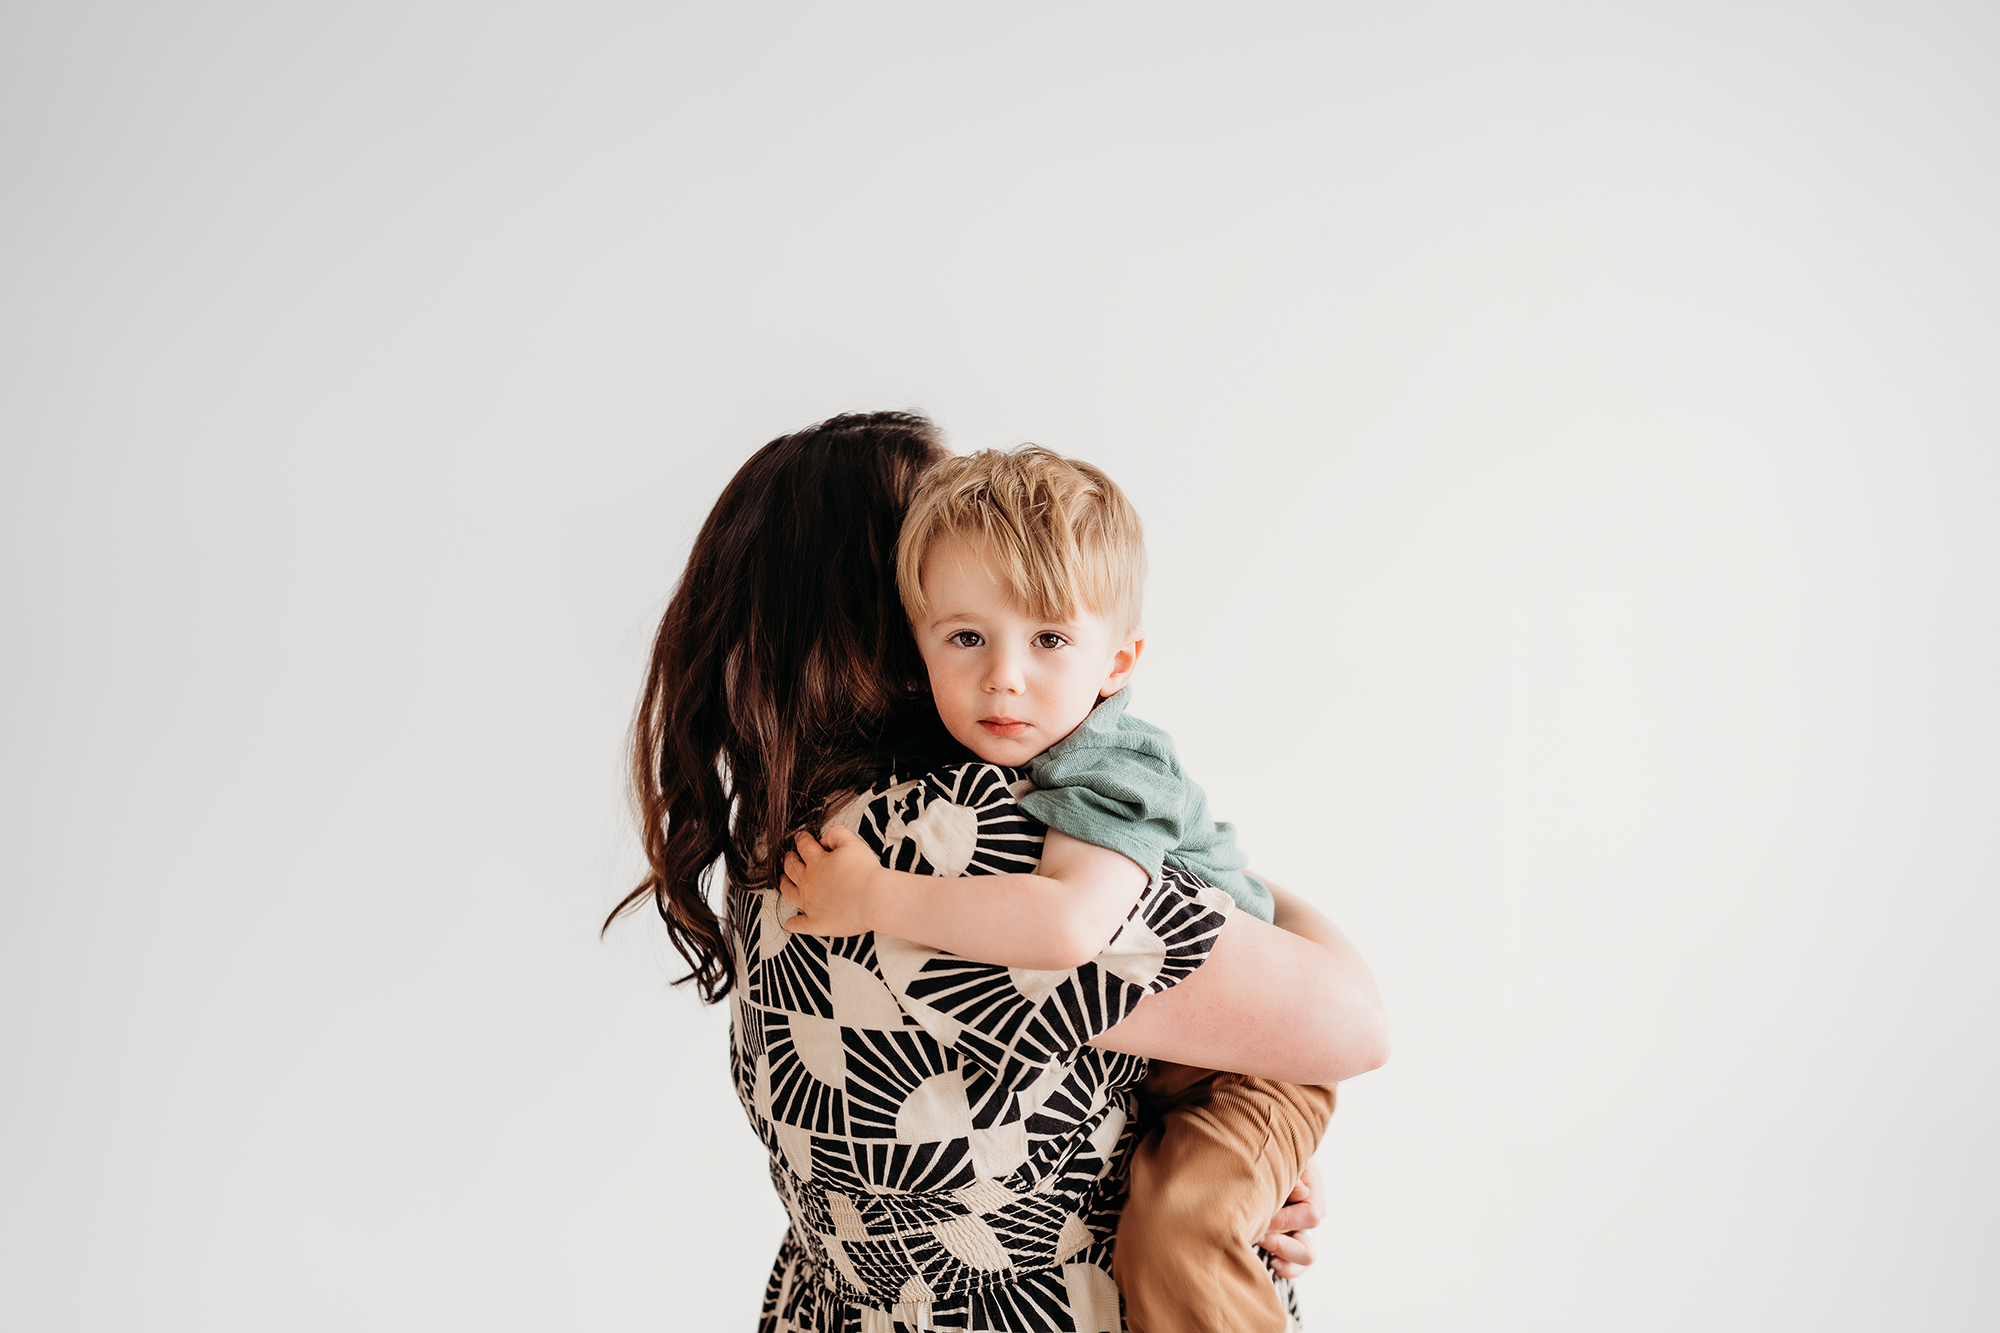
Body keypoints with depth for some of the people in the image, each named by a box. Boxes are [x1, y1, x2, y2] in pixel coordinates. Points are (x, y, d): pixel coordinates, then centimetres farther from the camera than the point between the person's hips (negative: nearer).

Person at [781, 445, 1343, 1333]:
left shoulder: (1108, 775, -29)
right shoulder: (979, 761, -6)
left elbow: (1065, 925, -47)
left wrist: (876, 900, -39)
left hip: (1238, 1062, -8)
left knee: (1173, 1226, -31)